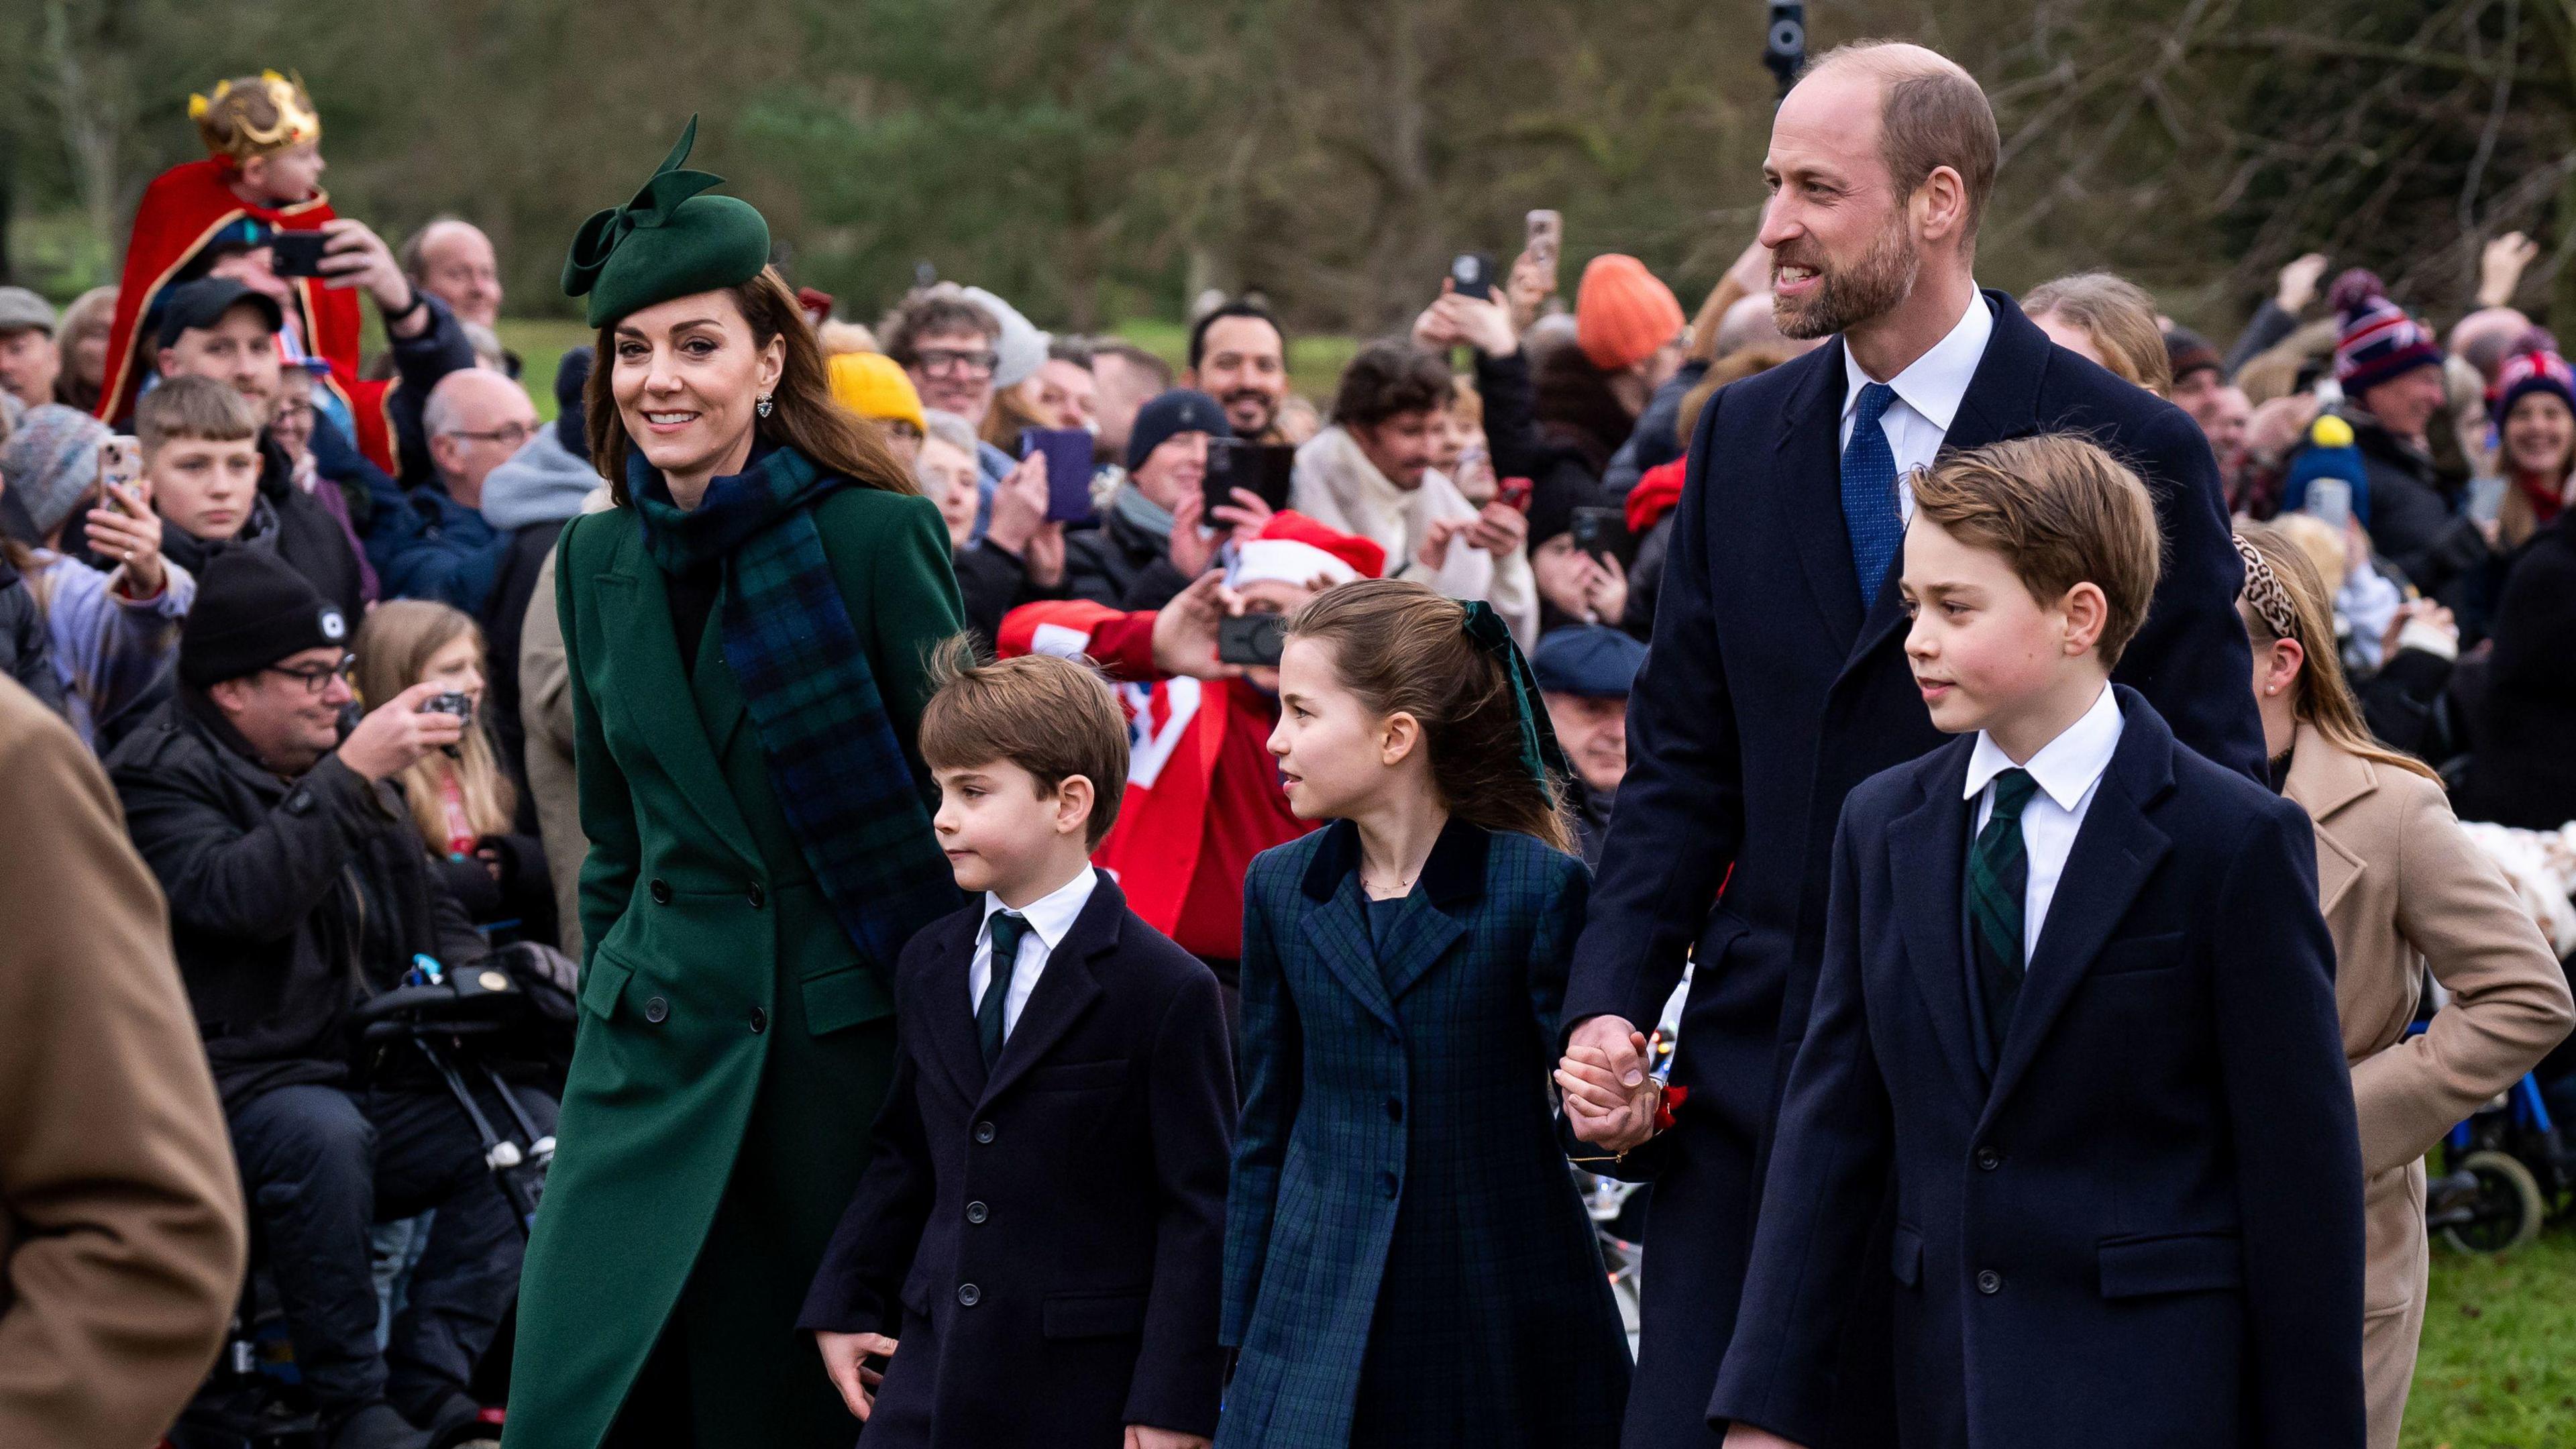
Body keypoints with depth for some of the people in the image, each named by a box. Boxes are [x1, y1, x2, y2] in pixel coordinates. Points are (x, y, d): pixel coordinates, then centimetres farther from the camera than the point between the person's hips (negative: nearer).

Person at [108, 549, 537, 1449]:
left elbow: (430, 913, 27)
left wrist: (475, 984, 5)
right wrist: (352, 775, -25)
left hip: (370, 1079, 8)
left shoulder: (329, 768, 19)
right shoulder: (160, 777, -6)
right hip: (234, 1094, -8)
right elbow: (241, 896, -26)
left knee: (535, 1128, -13)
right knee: (322, 1134, -38)